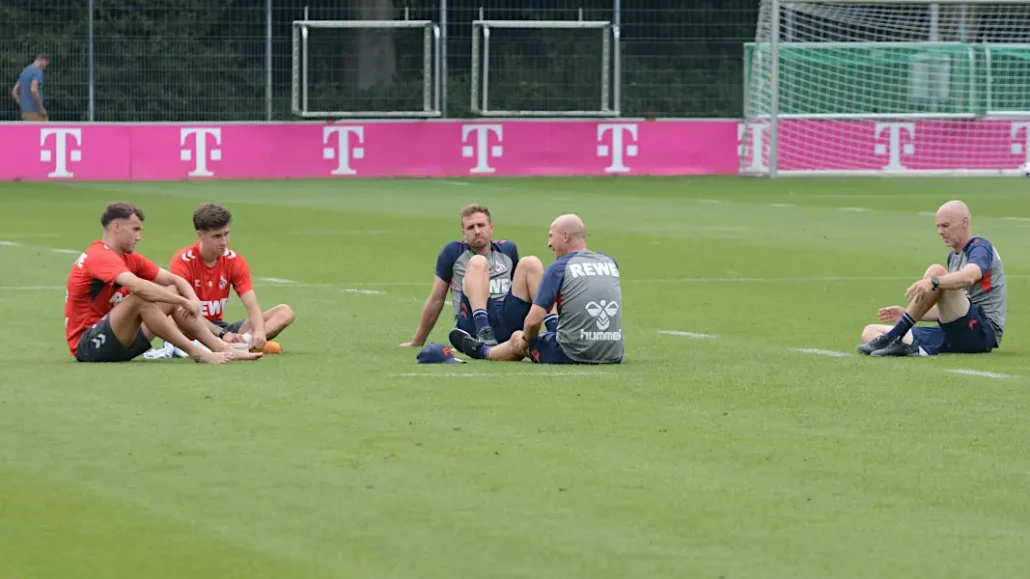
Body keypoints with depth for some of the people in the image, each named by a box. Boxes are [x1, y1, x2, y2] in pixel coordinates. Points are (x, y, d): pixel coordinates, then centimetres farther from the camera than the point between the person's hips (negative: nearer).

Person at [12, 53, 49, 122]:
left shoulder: (24, 72, 17)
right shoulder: (38, 71, -12)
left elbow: (14, 92, 19)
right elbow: (33, 90, -28)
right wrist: (41, 109, -19)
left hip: (25, 113, 9)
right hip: (35, 113, -9)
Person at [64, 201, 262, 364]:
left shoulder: (129, 259, 12)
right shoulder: (101, 256, -17)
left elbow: (174, 280, 12)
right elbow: (137, 286, -33)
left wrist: (193, 300, -10)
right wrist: (184, 302, -27)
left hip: (117, 342, 9)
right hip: (86, 345, -9)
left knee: (174, 292, 5)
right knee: (140, 299, -31)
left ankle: (223, 350, -5)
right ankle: (197, 353, -27)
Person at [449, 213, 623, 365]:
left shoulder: (558, 268, -8)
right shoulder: (610, 263, 7)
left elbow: (534, 320, -11)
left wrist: (525, 341, 9)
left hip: (573, 355, -4)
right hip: (613, 358, 4)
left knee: (518, 339, 25)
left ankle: (480, 351, 52)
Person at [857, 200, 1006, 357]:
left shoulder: (981, 248, -4)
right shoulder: (954, 256, 24)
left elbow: (969, 277, -29)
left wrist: (933, 282, -47)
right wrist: (906, 314, 16)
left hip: (984, 331, -9)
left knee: (936, 271, -29)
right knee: (870, 332, 0)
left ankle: (892, 338, -29)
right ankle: (916, 349, -33)